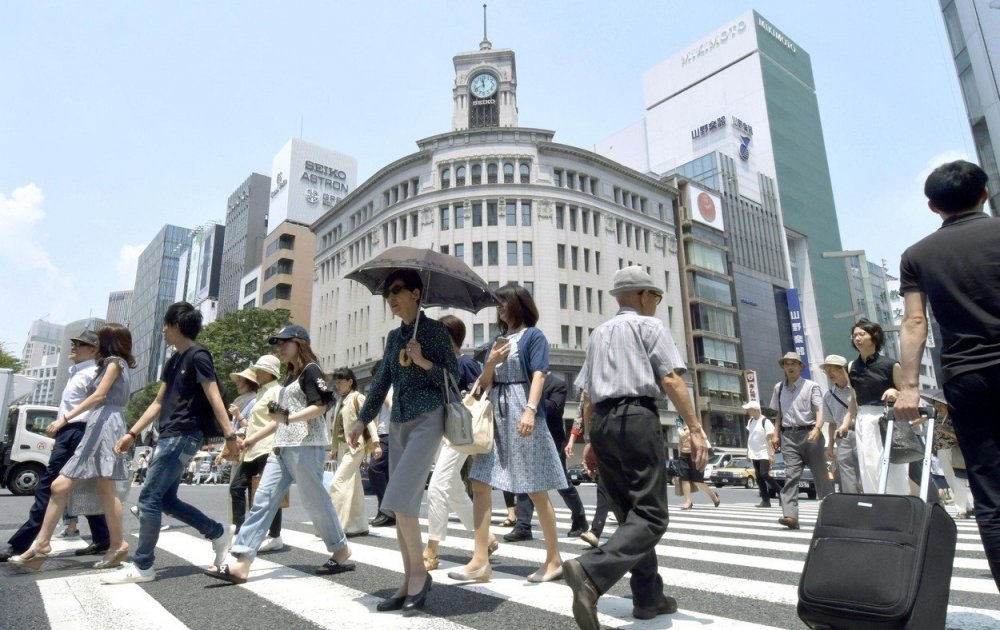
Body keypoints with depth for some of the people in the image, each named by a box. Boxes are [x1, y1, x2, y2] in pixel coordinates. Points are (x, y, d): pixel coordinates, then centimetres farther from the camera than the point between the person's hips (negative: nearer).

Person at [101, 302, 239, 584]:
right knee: (166, 500, 12)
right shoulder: (173, 361, 17)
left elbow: (214, 398, -18)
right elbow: (158, 403, 20)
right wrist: (132, 434, 17)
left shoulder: (197, 357, -11)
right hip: (169, 437, 10)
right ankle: (218, 532, 20)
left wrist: (230, 435, -23)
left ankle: (142, 566, 6)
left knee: (149, 498, -5)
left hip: (182, 437, -10)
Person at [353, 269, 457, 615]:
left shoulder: (434, 329, -3)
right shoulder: (394, 337, 15)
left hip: (426, 420, -7)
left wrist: (423, 361, -19)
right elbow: (381, 381, 17)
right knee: (402, 504, 6)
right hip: (398, 423, 7)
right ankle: (409, 583, 15)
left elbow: (452, 378, -5)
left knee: (401, 499, -15)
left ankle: (420, 572, 4)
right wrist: (362, 420, 14)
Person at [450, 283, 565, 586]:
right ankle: (480, 561, 5)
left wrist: (530, 410, -26)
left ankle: (554, 560, 13)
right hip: (496, 415, 7)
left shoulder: (533, 336, 1)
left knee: (535, 489, 0)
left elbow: (538, 375, -12)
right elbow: (484, 383, 16)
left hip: (522, 414, -7)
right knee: (480, 484, -1)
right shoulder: (497, 340, 18)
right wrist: (491, 363, -3)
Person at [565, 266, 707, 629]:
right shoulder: (649, 325, 4)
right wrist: (695, 429, -8)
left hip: (602, 422, 7)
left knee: (630, 514, 15)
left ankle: (648, 597, 19)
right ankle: (591, 571, -26)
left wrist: (590, 440, 23)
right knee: (650, 516, -7)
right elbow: (671, 380, -8)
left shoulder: (599, 333, 23)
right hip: (636, 418, -7)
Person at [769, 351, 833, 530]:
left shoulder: (811, 386, 0)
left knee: (820, 474, 7)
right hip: (788, 435, 3)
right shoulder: (779, 388, 14)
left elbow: (820, 410, -10)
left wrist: (817, 429, -27)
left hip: (809, 433, -3)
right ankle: (790, 515, -17)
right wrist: (776, 434, 15)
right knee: (791, 475, -8)